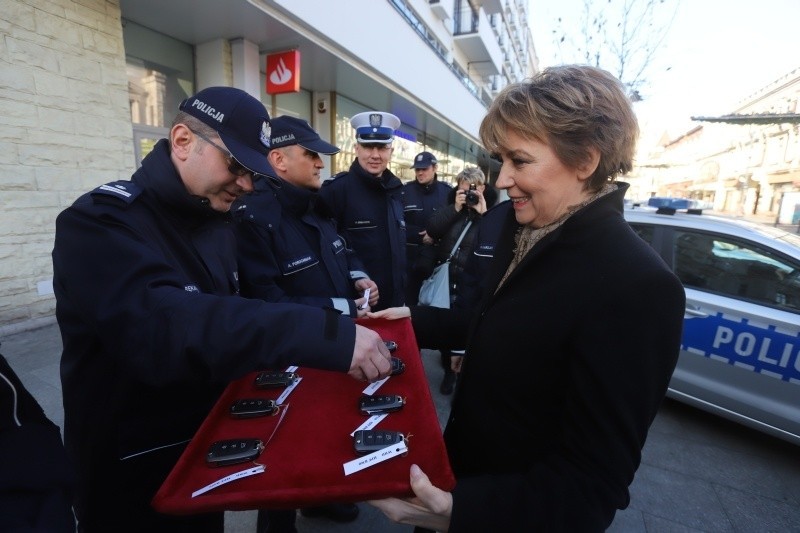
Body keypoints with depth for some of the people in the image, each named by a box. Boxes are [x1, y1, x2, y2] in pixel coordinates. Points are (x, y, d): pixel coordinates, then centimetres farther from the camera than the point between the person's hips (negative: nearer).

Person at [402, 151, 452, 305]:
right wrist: (420, 236, -12)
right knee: (409, 297, 7)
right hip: (410, 254, 0)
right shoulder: (405, 190, 0)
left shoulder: (447, 191, 3)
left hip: (438, 255, 1)